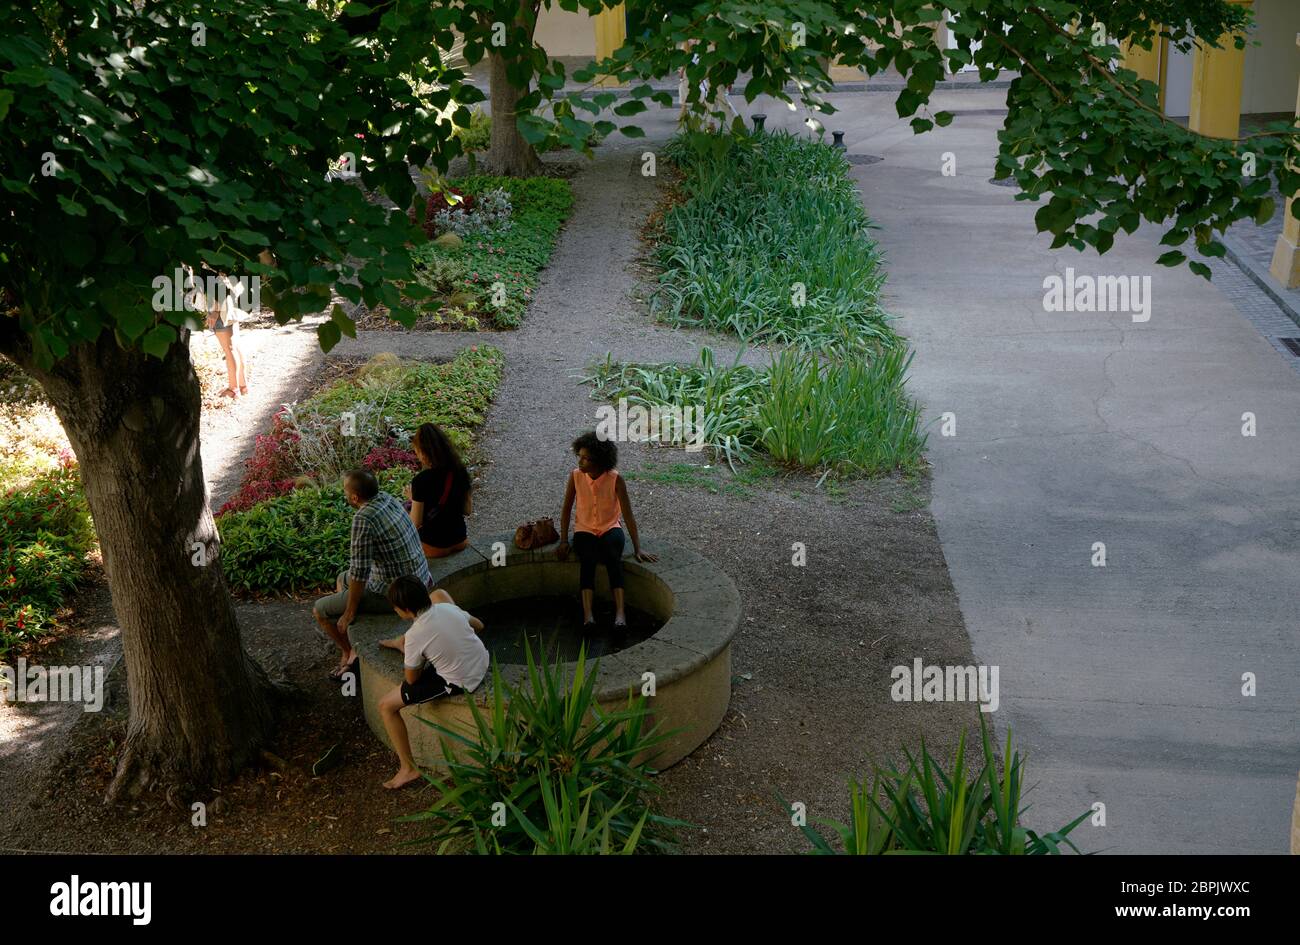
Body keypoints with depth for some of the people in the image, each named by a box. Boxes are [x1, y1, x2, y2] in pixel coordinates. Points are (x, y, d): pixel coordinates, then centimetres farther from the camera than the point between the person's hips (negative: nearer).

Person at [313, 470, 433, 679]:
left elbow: (359, 572, -24)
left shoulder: (364, 520, -28)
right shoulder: (386, 498, -1)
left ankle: (349, 653, 26)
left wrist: (349, 613, -12)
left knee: (320, 610, 5)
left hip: (396, 593, -9)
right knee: (342, 580, 30)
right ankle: (349, 646, 41)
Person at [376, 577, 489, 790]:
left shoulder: (414, 637, -24)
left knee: (386, 706, 3)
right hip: (483, 661, 7)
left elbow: (412, 679, -9)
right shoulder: (447, 607, -9)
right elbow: (479, 625, 9)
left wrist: (413, 660, 11)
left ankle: (408, 768, 9)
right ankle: (402, 643, 41)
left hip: (461, 683, -7)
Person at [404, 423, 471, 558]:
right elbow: (467, 510, 4)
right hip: (461, 542, 5)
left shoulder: (421, 481, -22)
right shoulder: (460, 471, -6)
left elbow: (416, 524, -17)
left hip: (435, 547, -5)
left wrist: (412, 498, -2)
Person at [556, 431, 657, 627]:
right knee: (587, 558, -32)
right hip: (584, 529, 1)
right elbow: (566, 509, 0)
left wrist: (637, 548, -15)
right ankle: (588, 615, -44)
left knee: (612, 556, -34)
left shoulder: (615, 479, -16)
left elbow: (628, 515, -13)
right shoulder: (575, 476, -10)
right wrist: (564, 541, -6)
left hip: (610, 528, -1)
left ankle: (620, 613, -42)